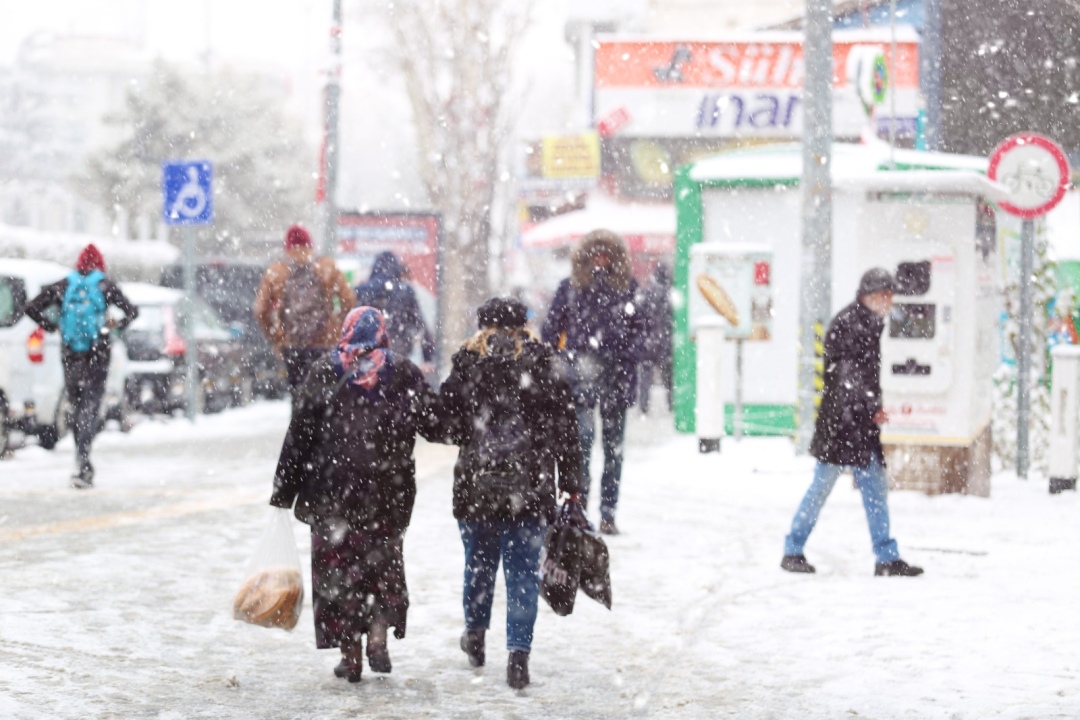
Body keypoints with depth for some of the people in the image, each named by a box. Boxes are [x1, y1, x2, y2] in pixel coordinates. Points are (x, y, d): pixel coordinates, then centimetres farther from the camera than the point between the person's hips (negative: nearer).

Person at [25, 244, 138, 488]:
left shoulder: (63, 286, 5)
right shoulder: (105, 286, -1)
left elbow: (32, 308, 0)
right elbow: (131, 311, -8)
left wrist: (53, 326, 9)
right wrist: (116, 325, 8)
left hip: (70, 356, 2)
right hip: (97, 356, -2)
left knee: (77, 409, 14)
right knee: (90, 409, -5)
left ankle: (84, 467, 18)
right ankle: (81, 462, -22)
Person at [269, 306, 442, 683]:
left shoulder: (324, 373, -1)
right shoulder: (403, 373, 0)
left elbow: (300, 434, -3)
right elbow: (434, 424, 1)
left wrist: (284, 492, 2)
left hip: (332, 490, -1)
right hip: (389, 492, 1)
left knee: (337, 566, 8)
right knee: (383, 561, 17)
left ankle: (350, 655, 8)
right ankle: (378, 638, 1)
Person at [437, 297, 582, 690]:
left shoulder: (466, 363, -2)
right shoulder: (541, 362, 0)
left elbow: (447, 424, -5)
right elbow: (563, 427, 0)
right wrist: (570, 485, 5)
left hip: (478, 483, 1)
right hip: (531, 485, 0)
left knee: (479, 561, 19)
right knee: (523, 570, 2)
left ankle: (475, 635, 37)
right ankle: (518, 654, -6)